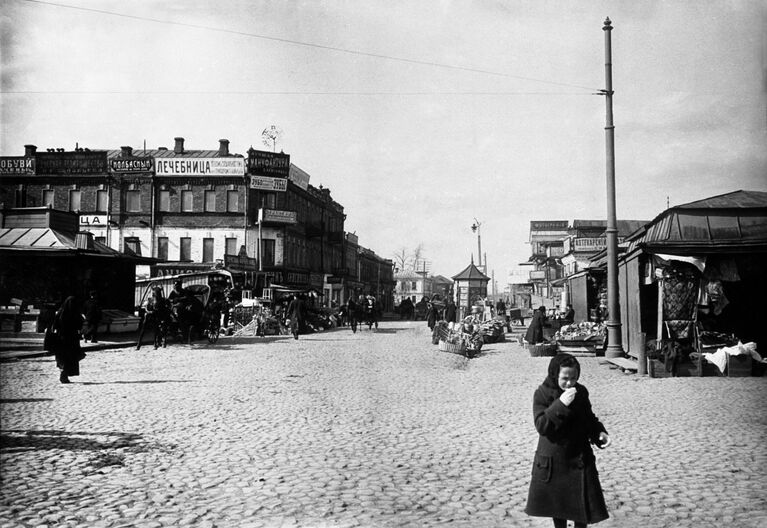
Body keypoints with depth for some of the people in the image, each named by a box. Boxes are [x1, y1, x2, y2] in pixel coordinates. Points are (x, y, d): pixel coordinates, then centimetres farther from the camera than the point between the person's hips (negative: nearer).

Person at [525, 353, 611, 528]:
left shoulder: (581, 392, -2)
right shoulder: (542, 394, -12)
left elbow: (589, 419, 11)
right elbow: (541, 425, -21)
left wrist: (600, 432, -8)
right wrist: (560, 404, -31)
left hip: (579, 457, 2)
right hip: (551, 460, -1)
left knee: (582, 503, 0)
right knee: (556, 501, 14)